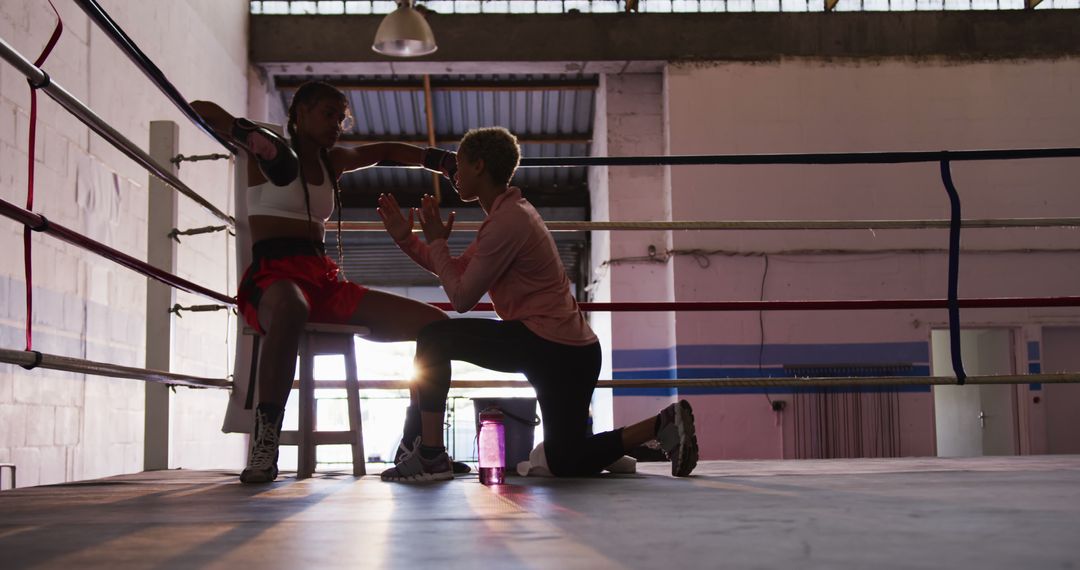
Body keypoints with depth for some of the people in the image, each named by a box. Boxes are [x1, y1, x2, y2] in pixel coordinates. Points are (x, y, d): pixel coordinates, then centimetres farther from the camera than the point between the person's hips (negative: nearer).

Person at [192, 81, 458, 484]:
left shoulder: (332, 161, 23)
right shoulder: (271, 150, 6)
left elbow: (384, 151, 35)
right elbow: (198, 110, 0)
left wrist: (443, 161, 22)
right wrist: (247, 134, -17)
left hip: (325, 281, 7)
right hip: (273, 274, -7)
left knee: (435, 324, -6)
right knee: (291, 307, -47)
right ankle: (264, 447, -42)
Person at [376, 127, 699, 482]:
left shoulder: (508, 220, -16)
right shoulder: (508, 213, 16)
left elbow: (462, 298, -14)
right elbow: (458, 272, 16)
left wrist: (437, 242, -2)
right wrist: (405, 238, 12)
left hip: (553, 348, -10)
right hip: (568, 350, 10)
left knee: (435, 338, -10)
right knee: (566, 464, 18)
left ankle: (430, 456, -10)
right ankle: (663, 424, 13)